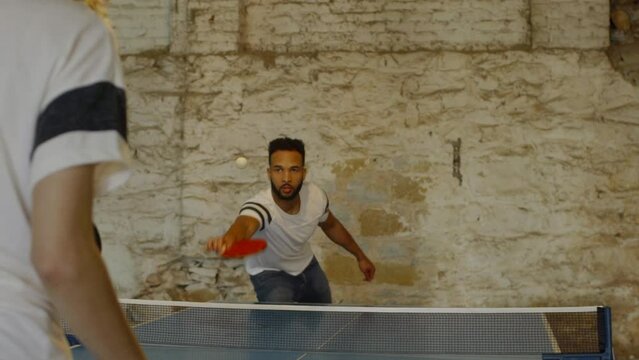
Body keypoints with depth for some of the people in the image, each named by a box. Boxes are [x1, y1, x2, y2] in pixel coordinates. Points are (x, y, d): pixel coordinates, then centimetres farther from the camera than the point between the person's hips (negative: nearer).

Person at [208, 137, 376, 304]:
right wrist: (228, 240, -92)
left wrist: (360, 256, 11)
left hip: (306, 265, 6)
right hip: (270, 273, -5)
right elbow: (245, 224, -68)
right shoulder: (260, 206, -42)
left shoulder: (316, 196, -24)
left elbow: (331, 226, 0)